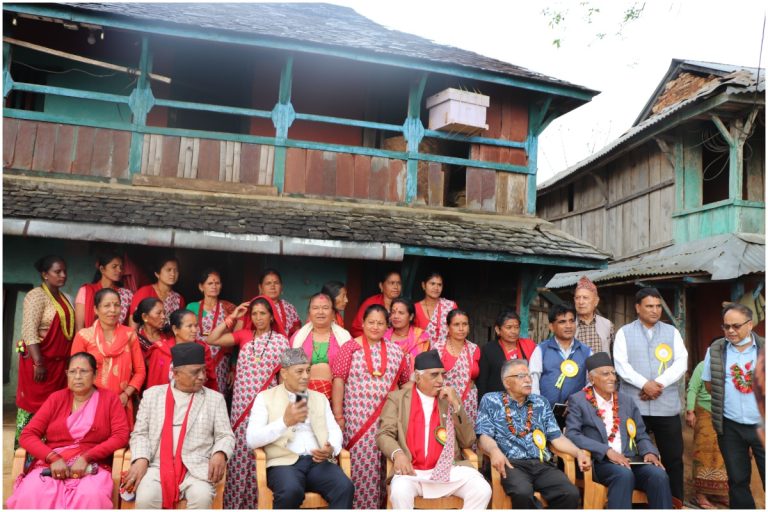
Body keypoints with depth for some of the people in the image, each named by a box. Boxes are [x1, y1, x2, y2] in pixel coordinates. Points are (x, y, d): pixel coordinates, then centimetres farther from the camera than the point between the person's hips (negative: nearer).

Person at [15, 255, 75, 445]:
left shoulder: (64, 298, 13)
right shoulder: (36, 296, -11)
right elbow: (29, 332, -19)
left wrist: (69, 362, 18)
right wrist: (39, 363, -24)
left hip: (59, 363, 7)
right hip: (39, 361, -7)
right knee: (32, 407, -2)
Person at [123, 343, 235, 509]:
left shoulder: (215, 398, 11)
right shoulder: (152, 394, 13)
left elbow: (225, 435, 8)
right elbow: (140, 433, 11)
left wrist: (220, 453, -14)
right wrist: (141, 459, -9)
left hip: (197, 468, 0)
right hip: (157, 466, 1)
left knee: (202, 497, -30)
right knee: (145, 498, -29)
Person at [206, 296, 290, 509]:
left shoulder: (281, 340, 0)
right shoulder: (243, 335, 6)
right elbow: (211, 340, 2)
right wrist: (232, 318, 0)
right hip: (242, 403, 2)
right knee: (240, 451, 4)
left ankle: (259, 501, 16)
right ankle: (235, 500, 19)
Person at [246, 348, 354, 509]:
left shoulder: (320, 398, 21)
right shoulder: (265, 398, 8)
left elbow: (334, 430, 11)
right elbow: (252, 440, -3)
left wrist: (331, 449, -12)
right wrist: (285, 421, -16)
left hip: (318, 461, 3)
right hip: (284, 462, -3)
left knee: (345, 487, -26)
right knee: (291, 491, -35)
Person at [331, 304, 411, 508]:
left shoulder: (396, 351, 9)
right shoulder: (350, 348, 0)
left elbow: (406, 381, 14)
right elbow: (338, 380, -4)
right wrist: (338, 415, -8)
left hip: (387, 419, 3)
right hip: (357, 418, -3)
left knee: (384, 465, 4)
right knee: (359, 465, -1)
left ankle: (383, 505, 19)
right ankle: (358, 505, 12)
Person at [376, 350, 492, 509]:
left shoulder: (450, 400, 13)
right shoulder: (397, 398, 7)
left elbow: (468, 442, 8)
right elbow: (384, 434, 0)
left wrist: (456, 405, -4)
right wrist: (397, 453, -21)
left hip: (448, 470, 3)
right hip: (412, 471, -2)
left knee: (482, 490, -21)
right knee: (399, 492, -33)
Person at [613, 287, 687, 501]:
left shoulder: (672, 332, 10)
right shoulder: (624, 332, 4)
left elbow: (681, 363, 0)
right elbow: (621, 364, -5)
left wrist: (660, 383, -13)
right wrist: (645, 384, -16)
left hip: (667, 407, 2)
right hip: (634, 407, -1)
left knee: (673, 458, 6)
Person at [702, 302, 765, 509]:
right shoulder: (715, 350, -1)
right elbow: (709, 383, 10)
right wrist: (724, 401, 5)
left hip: (762, 425, -1)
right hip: (730, 426, 1)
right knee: (737, 479, 13)